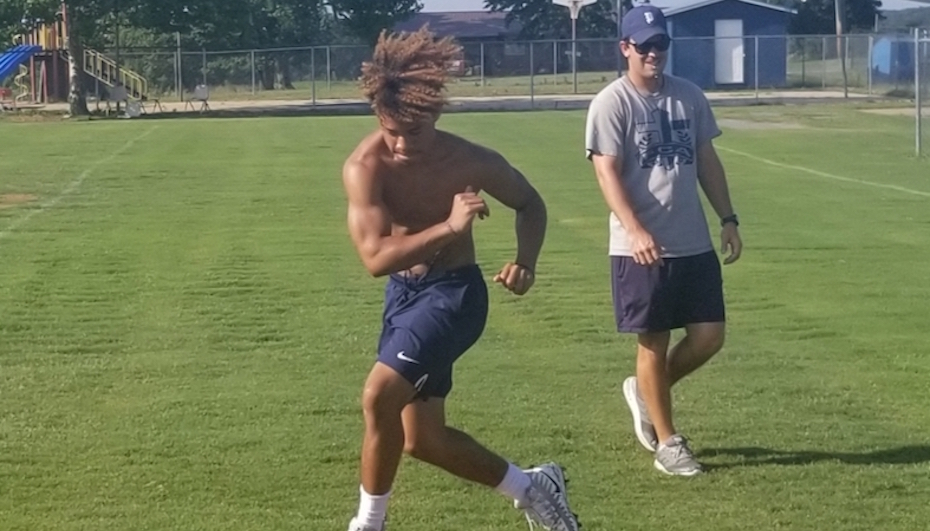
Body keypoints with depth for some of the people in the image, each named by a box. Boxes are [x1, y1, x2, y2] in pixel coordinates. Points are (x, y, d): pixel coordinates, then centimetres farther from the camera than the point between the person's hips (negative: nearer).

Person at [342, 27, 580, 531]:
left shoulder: (469, 161, -17)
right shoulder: (364, 166, -19)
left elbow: (531, 205, 3)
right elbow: (376, 257, -28)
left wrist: (526, 262, -16)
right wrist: (449, 227, -39)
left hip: (455, 292, -4)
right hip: (402, 293, 4)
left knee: (379, 397, -22)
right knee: (422, 440, 9)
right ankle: (531, 486, 31)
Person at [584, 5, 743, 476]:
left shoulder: (689, 96, 10)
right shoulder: (611, 103, -8)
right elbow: (607, 173, -15)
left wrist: (728, 218, 9)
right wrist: (635, 231, -28)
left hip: (695, 244, 5)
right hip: (640, 249, -5)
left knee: (709, 335, 4)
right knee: (654, 343, 2)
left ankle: (645, 393, 28)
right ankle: (667, 442, 14)